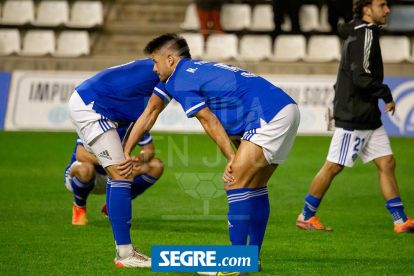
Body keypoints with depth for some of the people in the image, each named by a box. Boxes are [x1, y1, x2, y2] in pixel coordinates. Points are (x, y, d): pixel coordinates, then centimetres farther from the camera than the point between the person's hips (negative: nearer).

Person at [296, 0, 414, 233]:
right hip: (354, 117, -10)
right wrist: (387, 96, -13)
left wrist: (339, 104, 20)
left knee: (387, 163, 4)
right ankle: (306, 216, 10)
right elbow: (361, 77, -24)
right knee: (333, 167, -1)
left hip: (369, 117, 10)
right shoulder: (364, 35, -16)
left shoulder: (361, 32, 14)